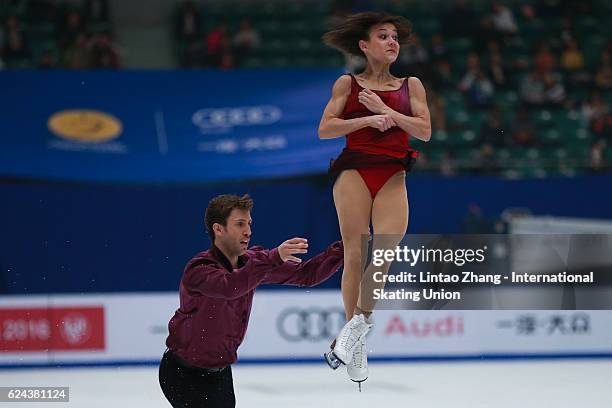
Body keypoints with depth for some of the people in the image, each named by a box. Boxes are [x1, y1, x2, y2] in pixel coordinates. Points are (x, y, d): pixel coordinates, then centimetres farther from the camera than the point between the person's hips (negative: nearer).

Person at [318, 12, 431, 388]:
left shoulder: (411, 85, 14)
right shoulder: (348, 84, 9)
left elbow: (424, 131, 3)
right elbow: (325, 129, 1)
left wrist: (384, 110, -5)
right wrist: (366, 120, -10)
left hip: (393, 176, 2)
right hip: (355, 170, -2)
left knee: (384, 251, -17)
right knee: (356, 253, -8)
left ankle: (358, 324, -4)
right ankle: (356, 341, 0)